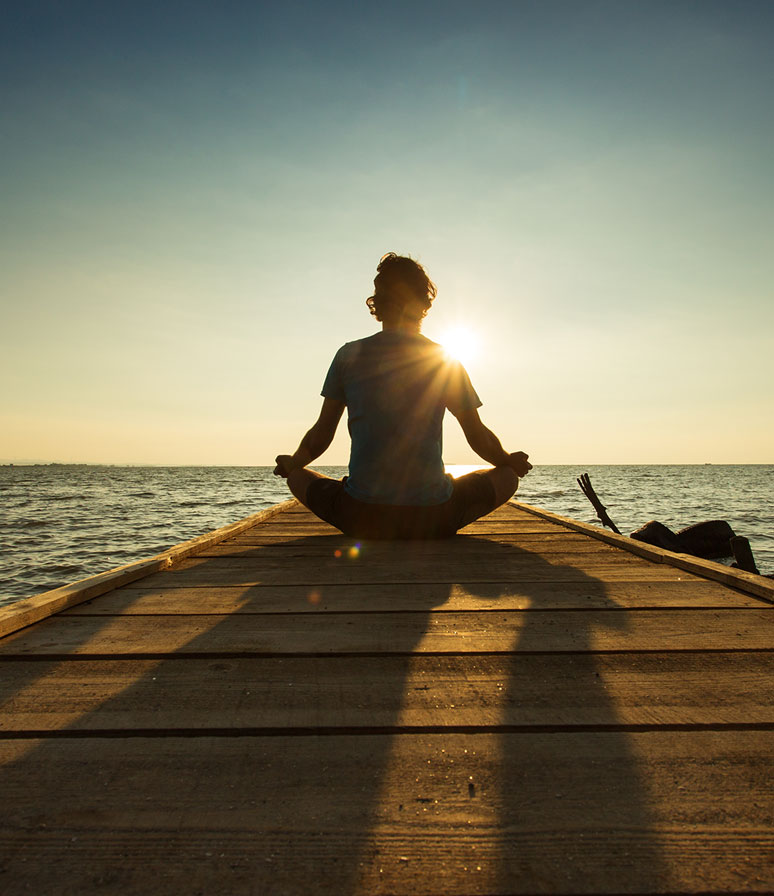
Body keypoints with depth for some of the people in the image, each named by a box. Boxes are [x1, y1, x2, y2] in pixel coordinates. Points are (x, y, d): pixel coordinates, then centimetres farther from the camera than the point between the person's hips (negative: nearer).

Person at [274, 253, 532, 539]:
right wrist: (510, 462, 31)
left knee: (297, 475, 29)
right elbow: (480, 439, 10)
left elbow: (319, 437, 8)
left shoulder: (349, 355, 3)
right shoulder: (447, 362, 3)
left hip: (360, 517, 1)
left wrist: (290, 463, 29)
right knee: (508, 475, 23)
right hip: (433, 520, 0)